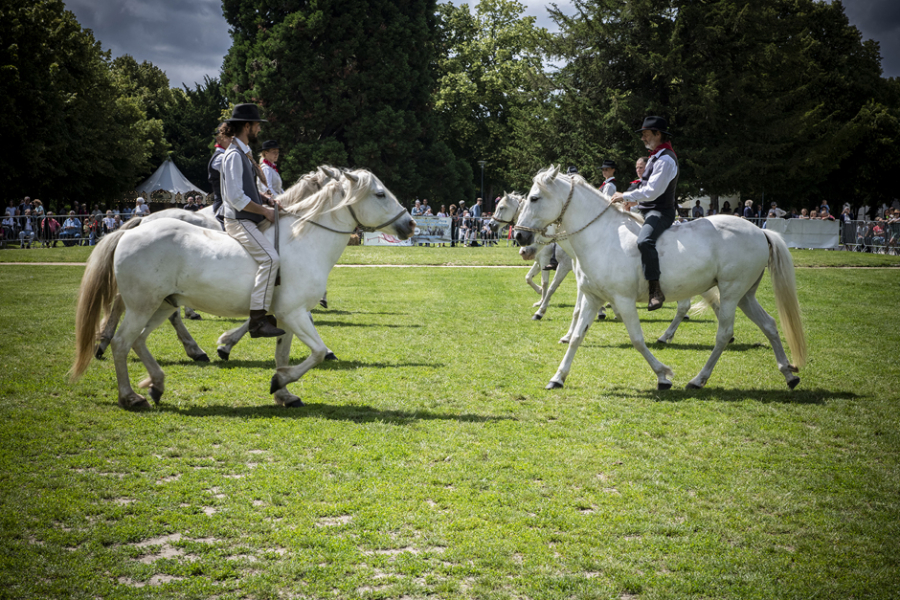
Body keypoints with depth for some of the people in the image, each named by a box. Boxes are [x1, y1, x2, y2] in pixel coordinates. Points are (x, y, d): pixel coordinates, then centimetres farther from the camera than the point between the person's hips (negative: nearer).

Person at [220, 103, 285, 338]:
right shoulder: (234, 155, -13)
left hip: (249, 220, 11)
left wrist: (266, 204, 13)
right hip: (239, 221, -11)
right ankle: (258, 320, -31)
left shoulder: (243, 153, 19)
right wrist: (265, 211, -13)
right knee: (270, 257, -28)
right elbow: (236, 198, -21)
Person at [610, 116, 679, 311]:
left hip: (660, 212, -12)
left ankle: (656, 290, -40)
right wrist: (634, 199, 13)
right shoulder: (657, 157, 18)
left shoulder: (665, 159, -16)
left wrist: (625, 196, -17)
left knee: (644, 241, -36)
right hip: (650, 211, 12)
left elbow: (653, 191, -23)